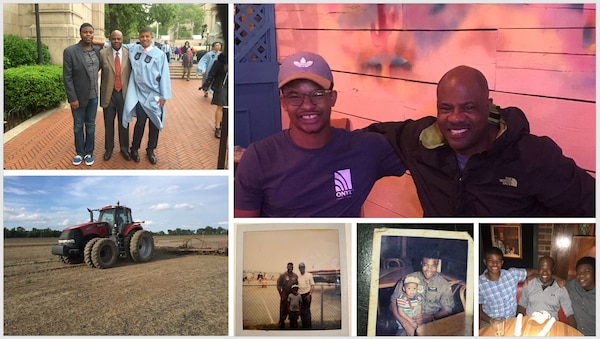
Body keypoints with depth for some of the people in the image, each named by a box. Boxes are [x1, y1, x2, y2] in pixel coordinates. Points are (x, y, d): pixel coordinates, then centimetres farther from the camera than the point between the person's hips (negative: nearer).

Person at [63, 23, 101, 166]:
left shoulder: (98, 50, -2)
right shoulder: (70, 51, -13)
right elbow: (67, 77, -12)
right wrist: (73, 98, -14)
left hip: (93, 95, 3)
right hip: (78, 96, -3)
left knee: (91, 125, 13)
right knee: (78, 126, 12)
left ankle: (89, 152, 27)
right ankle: (79, 152, 26)